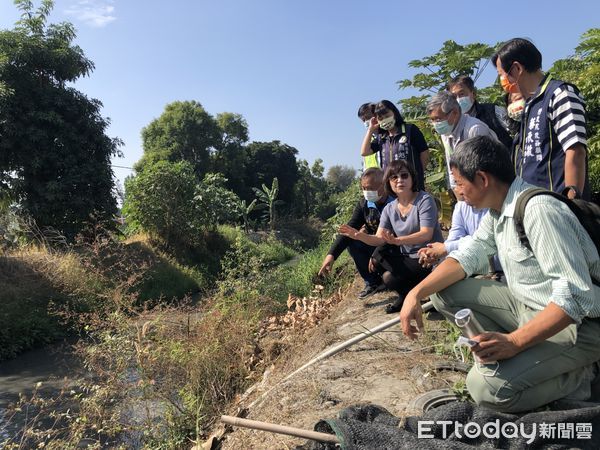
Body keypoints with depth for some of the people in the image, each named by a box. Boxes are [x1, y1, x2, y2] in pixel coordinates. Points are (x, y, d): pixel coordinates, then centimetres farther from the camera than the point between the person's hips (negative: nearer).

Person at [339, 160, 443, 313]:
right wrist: (361, 236, -27)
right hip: (406, 256, 7)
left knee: (391, 279, -22)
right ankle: (406, 296, 10)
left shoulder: (425, 200, -16)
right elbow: (379, 239, -5)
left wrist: (397, 240, -42)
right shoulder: (389, 209, 2)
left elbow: (426, 234, -26)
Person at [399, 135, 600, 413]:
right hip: (526, 306, 8)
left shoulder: (538, 210, -26)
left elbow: (575, 295, -29)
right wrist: (416, 293, -12)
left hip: (577, 323, -8)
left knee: (486, 386, -26)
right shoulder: (497, 210, 3)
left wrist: (514, 341, -34)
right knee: (444, 293, -3)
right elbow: (467, 256, 2)